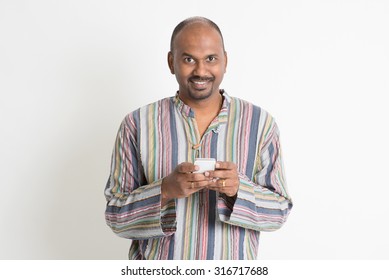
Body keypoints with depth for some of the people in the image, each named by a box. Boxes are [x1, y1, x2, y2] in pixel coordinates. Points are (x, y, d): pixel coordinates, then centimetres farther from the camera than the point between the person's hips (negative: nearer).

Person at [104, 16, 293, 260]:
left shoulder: (260, 123, -7)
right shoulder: (138, 124, -9)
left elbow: (280, 209, -5)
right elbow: (116, 215, -8)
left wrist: (239, 188, -23)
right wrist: (166, 190, -25)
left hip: (231, 270, 1)